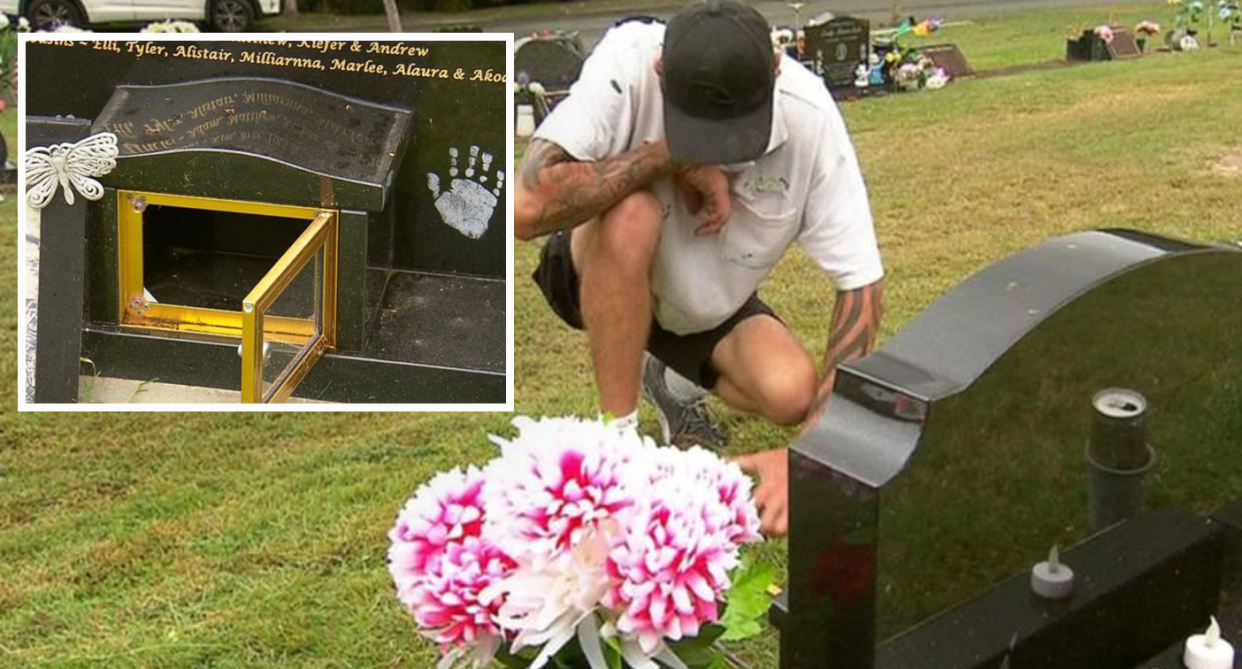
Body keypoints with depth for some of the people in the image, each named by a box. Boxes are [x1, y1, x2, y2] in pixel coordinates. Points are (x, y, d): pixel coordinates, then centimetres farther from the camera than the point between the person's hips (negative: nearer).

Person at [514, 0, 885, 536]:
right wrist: (670, 155, -38)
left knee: (792, 393, -24)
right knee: (632, 215, -36)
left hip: (715, 302, 3)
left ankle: (674, 381, 12)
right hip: (606, 278, -2)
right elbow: (528, 208, -43)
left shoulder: (808, 113, -27)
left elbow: (860, 285, -24)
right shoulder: (626, 62, -33)